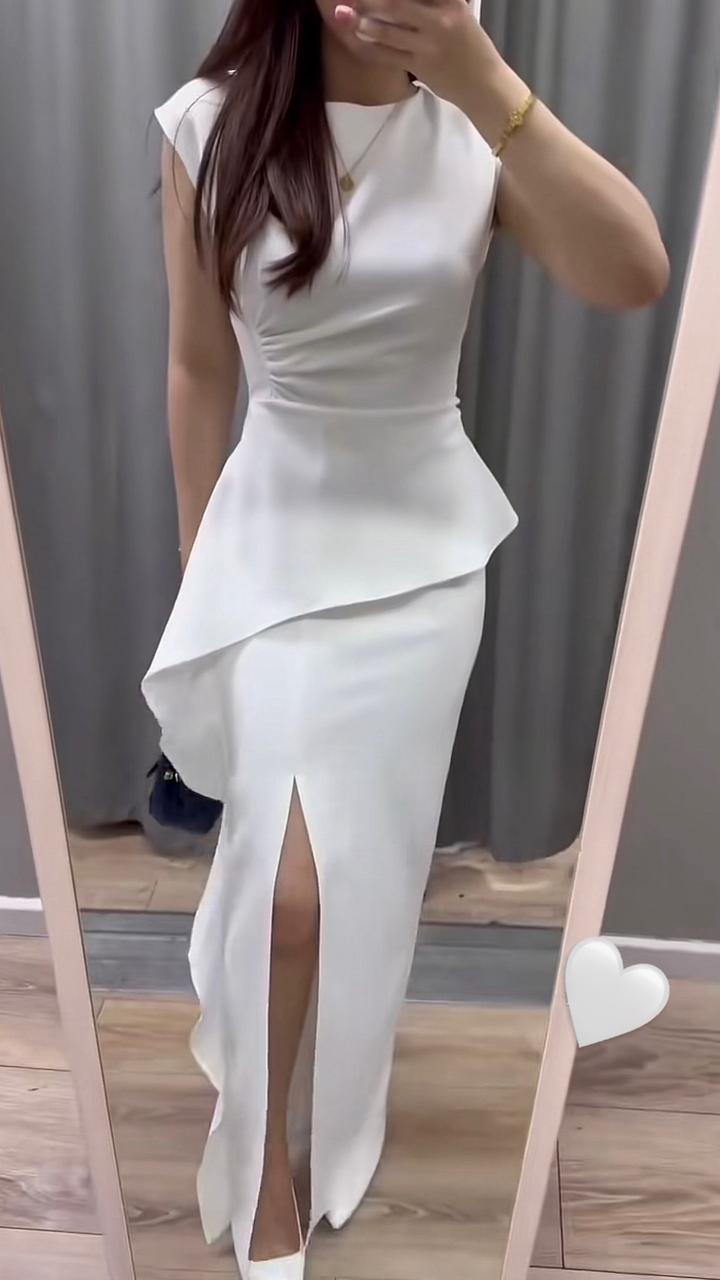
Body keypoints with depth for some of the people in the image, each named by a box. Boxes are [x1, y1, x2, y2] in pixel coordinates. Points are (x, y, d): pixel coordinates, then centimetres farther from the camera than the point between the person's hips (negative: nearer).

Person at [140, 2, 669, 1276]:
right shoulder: (211, 124, -5)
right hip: (275, 534, -1)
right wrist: (195, 566, 6)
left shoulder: (475, 127, -4)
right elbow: (199, 368, 1)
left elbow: (633, 277, -21)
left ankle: (301, 1133, 44)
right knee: (293, 875, -2)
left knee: (364, 857, 13)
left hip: (425, 544, 1)